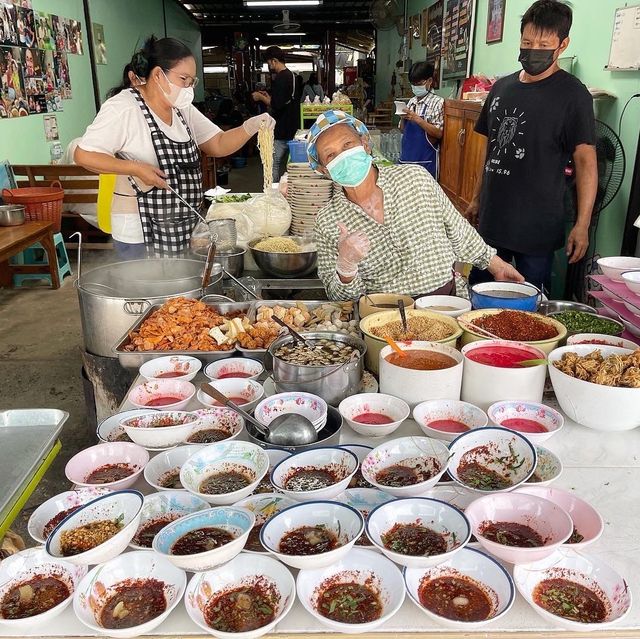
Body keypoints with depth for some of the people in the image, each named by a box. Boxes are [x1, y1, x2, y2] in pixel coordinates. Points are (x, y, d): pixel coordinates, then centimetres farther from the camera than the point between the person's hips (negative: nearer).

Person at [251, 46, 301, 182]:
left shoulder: (280, 79, -16)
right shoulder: (292, 76, 15)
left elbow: (277, 105, -23)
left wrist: (261, 97, -7)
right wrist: (268, 97, 21)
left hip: (281, 133, -10)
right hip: (292, 130, 10)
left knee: (273, 166, -6)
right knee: (283, 166, 15)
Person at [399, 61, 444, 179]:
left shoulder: (437, 102, -7)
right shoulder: (412, 101, 11)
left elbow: (439, 133, -12)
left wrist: (418, 120, -19)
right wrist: (404, 118, -4)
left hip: (425, 159, -6)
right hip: (407, 156, 6)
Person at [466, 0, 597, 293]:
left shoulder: (573, 95, -7)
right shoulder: (501, 88, 10)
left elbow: (585, 160, -11)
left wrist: (582, 225, -18)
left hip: (536, 227, -5)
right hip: (491, 218, 6)